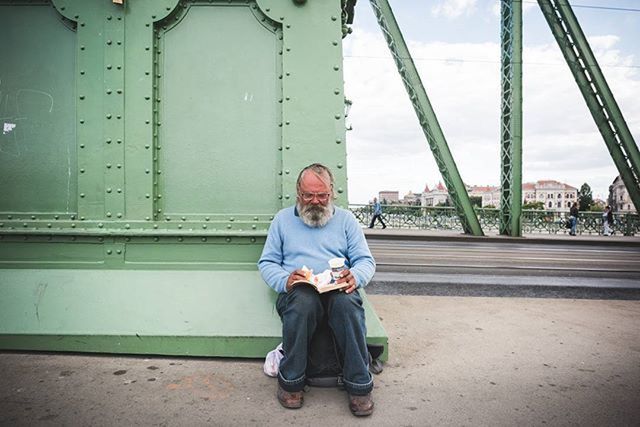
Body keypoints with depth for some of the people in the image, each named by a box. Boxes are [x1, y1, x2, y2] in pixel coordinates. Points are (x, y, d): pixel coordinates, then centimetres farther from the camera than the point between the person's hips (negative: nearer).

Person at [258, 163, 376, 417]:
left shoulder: (345, 219, 17)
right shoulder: (283, 219, 16)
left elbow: (366, 260, 12)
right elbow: (267, 263, 12)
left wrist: (355, 276, -12)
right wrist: (284, 280, -10)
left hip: (339, 289, 1)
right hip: (298, 290, 0)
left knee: (347, 303, -35)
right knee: (303, 301, -37)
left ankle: (359, 386, -19)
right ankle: (290, 382, -17)